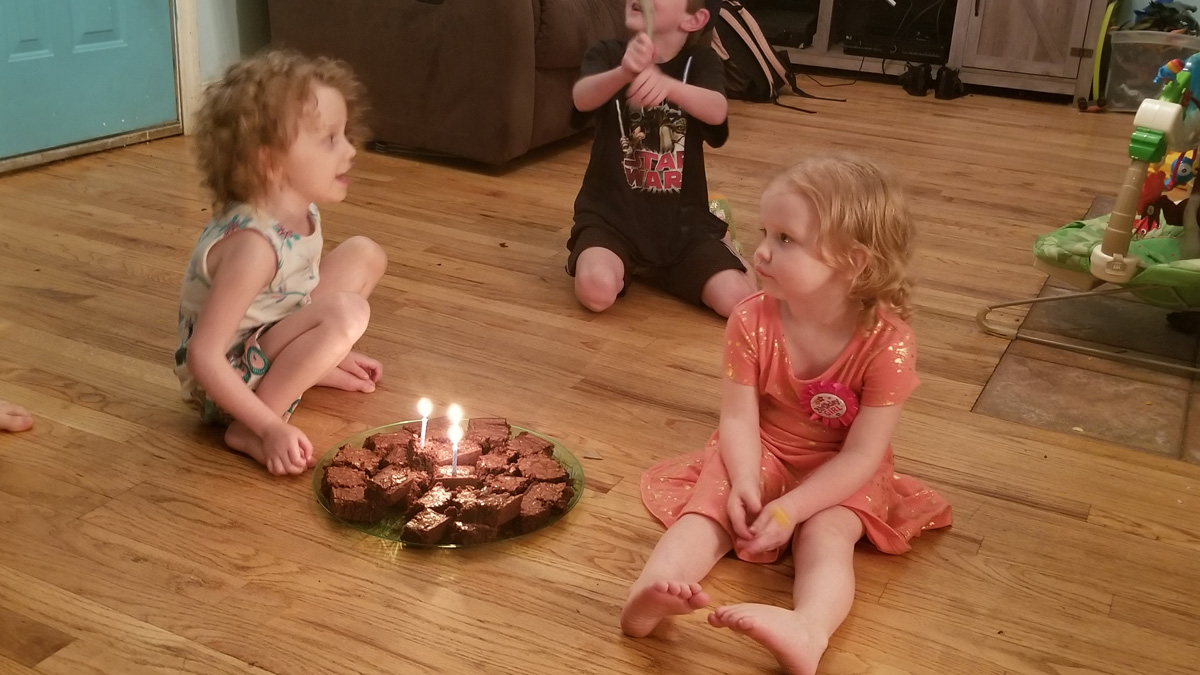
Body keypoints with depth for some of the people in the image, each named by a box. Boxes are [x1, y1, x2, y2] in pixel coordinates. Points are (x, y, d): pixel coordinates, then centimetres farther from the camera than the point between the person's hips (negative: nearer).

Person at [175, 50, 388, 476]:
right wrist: (271, 428, -32)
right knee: (347, 311, -32)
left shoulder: (300, 210, -7)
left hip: (267, 335, 9)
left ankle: (314, 370, 13)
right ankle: (247, 432, -20)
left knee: (365, 254, 7)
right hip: (226, 380, -9)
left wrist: (331, 351, 18)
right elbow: (202, 356, -31)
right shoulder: (252, 244, -33)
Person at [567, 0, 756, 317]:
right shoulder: (608, 54, 0)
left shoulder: (701, 61, 0)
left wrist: (666, 83, -45)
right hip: (612, 209, -1)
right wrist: (625, 72, -46)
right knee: (597, 290, -31)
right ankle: (626, 263, 7)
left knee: (737, 300, -16)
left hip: (681, 215, 1)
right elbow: (582, 98, -23)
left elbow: (717, 111, -23)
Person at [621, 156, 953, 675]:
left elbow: (862, 454, -21)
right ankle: (649, 591, -45)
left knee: (826, 534, -30)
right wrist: (745, 484, -32)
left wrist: (791, 507, -29)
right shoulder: (752, 320, -15)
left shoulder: (887, 342, -24)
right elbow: (739, 417, -13)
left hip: (839, 476, -2)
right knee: (709, 507, -23)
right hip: (761, 455, 3)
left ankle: (808, 631, -55)